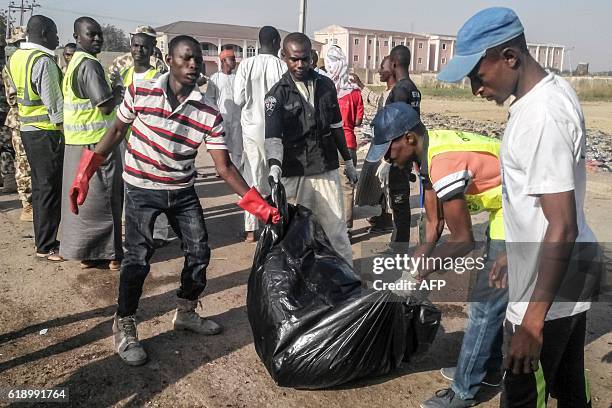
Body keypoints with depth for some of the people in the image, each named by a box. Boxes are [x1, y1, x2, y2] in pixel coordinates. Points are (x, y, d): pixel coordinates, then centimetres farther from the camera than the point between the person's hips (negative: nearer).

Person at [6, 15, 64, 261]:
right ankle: (46, 247, 4)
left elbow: (22, 92, 15)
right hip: (47, 132, -9)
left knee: (40, 185, 16)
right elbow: (54, 102, -17)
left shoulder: (16, 58, 11)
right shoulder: (43, 61, -17)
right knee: (50, 189, -2)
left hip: (28, 129, 9)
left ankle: (42, 238, 25)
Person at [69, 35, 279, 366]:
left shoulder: (208, 115, -13)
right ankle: (124, 327, 10)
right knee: (138, 256, -10)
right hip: (141, 189, -3)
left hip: (182, 191, 3)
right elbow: (117, 130, 1)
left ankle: (185, 312, 30)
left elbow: (225, 168, -13)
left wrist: (257, 203, -23)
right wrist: (85, 172, -2)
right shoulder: (140, 92, -13)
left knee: (199, 252, 5)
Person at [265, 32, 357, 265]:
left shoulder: (326, 85, 7)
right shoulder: (277, 94, -4)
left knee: (336, 228, 7)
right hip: (294, 173, -2)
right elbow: (272, 135, -18)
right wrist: (274, 167, -35)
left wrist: (348, 161, 19)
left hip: (327, 169, 3)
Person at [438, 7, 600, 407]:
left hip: (549, 287, -10)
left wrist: (534, 321, -24)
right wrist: (514, 253, 25)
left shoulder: (541, 117, -26)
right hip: (572, 273, 10)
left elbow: (562, 228, -27)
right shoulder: (555, 89, 5)